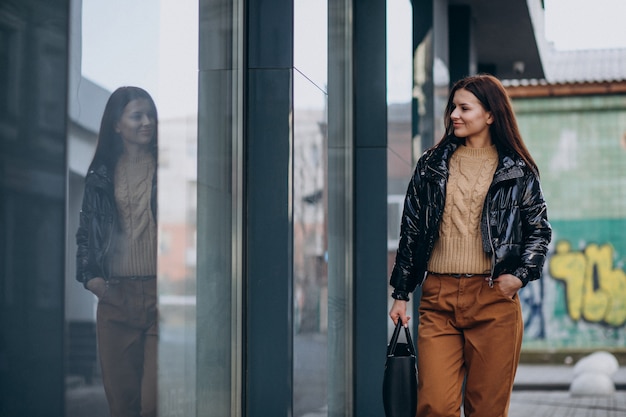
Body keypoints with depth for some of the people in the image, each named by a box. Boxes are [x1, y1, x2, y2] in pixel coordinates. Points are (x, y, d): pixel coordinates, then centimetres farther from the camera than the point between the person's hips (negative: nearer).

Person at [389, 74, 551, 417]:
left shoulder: (518, 171, 7)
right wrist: (400, 294, 11)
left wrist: (521, 274, -6)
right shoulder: (432, 164, 12)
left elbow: (540, 230, 11)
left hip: (494, 299, -1)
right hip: (438, 298, 1)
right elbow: (410, 230, 14)